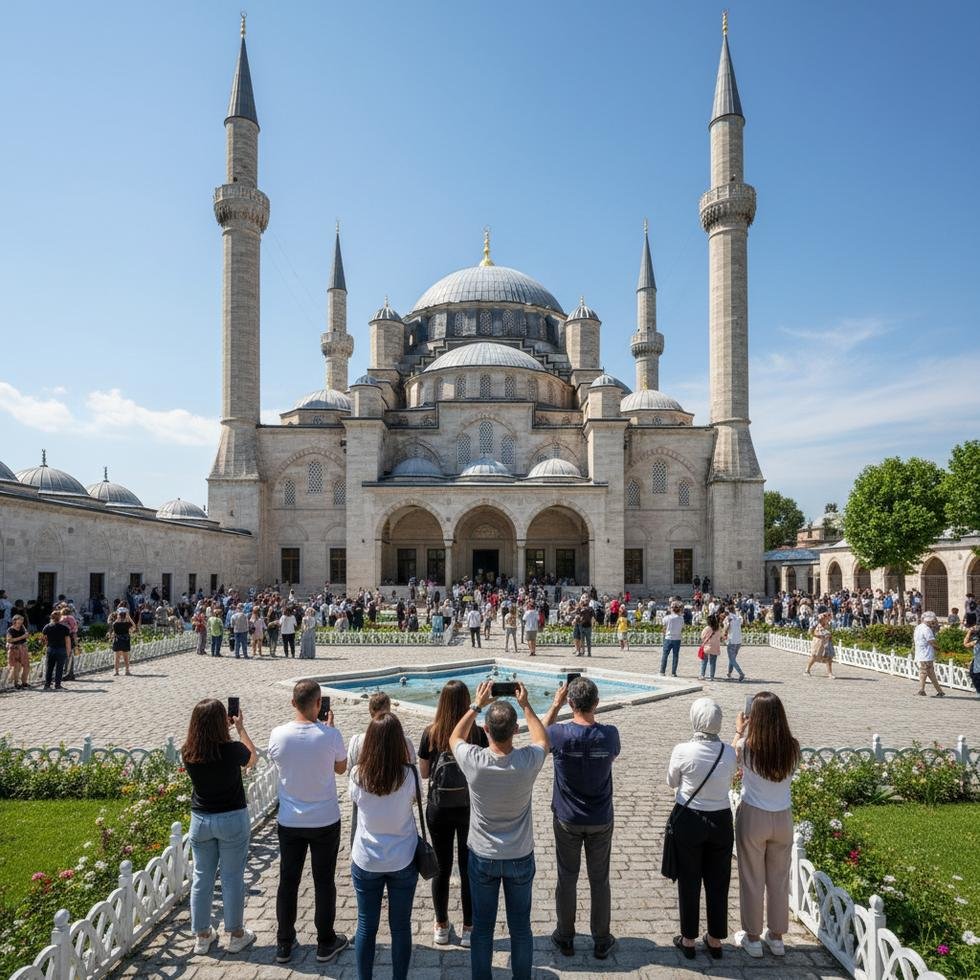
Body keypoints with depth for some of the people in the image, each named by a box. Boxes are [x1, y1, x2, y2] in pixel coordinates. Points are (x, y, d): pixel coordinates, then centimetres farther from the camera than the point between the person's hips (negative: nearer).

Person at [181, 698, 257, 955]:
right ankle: (236, 934, 23)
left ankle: (202, 936, 29)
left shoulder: (188, 753, -12)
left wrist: (225, 726, 13)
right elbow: (252, 758, 2)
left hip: (200, 820, 3)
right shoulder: (232, 750, -21)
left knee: (201, 878, 16)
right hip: (232, 819, -3)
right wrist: (240, 728, 10)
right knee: (232, 878, 10)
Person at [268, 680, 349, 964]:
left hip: (289, 822, 2)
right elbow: (341, 768, -1)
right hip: (325, 821, -2)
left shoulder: (278, 734, -14)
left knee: (287, 881, 16)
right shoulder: (330, 735, -20)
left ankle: (284, 944, 29)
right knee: (324, 882, 13)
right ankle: (326, 944, 25)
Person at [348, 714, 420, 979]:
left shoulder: (358, 775, -16)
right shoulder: (409, 775, -17)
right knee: (400, 926, 14)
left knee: (366, 926, 16)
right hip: (402, 860, 0)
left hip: (366, 861, 1)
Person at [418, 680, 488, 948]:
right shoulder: (478, 733, -14)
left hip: (438, 808, 1)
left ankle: (441, 926, 29)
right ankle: (469, 929, 22)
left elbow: (423, 773, -1)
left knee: (442, 867, 15)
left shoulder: (431, 733, -11)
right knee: (469, 868, 12)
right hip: (469, 808, -1)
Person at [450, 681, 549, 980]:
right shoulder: (528, 762, -23)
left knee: (482, 927, 17)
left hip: (482, 857, 0)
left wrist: (476, 705, 5)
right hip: (521, 857, 0)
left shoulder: (474, 762, -24)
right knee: (520, 926, 17)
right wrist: (525, 705, 7)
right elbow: (543, 739, 3)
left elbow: (455, 738, 1)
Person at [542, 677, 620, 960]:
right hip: (601, 821, 1)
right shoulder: (609, 734, -19)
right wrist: (590, 711, 2)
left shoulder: (560, 734, -22)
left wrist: (556, 704, 2)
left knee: (567, 878, 16)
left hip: (567, 820, -1)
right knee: (600, 880, 16)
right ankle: (601, 941, 29)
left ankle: (565, 937, 30)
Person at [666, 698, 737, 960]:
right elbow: (728, 782, 5)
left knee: (689, 883, 14)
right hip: (721, 822, 2)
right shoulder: (729, 753, -11)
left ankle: (688, 940, 27)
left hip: (688, 822, -2)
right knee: (718, 883, 17)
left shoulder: (682, 751, -19)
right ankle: (715, 940, 31)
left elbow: (671, 783, -2)